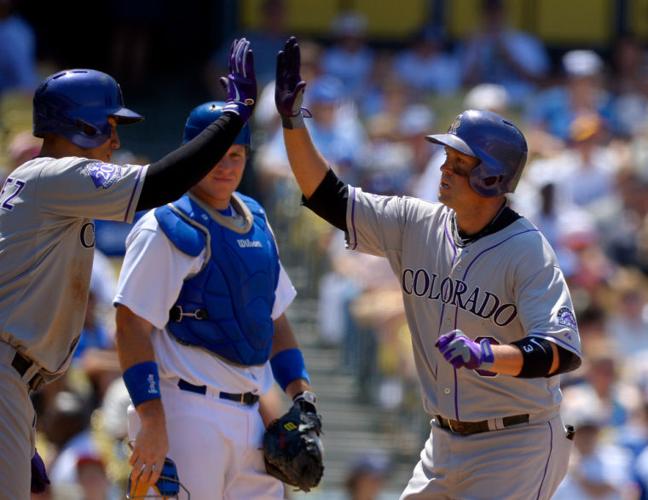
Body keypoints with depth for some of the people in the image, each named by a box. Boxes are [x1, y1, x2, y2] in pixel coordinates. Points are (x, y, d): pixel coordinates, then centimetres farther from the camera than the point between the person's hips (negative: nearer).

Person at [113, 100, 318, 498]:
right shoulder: (166, 229, -8)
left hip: (255, 415, 8)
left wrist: (301, 392, 11)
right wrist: (151, 423, -21)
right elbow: (132, 326, -14)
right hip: (189, 414, -8)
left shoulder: (257, 222, 16)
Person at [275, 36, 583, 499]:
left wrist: (488, 355, -43)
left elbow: (565, 350, -27)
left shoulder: (528, 251, -17)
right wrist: (292, 120, -4)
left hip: (517, 447, -7)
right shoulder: (417, 225, 3)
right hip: (446, 443, 7)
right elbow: (329, 197, 6)